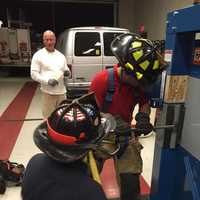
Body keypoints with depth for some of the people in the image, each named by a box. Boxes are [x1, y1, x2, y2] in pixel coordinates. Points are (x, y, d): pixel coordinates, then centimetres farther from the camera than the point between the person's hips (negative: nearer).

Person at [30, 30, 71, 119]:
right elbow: (34, 74, -7)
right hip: (48, 93, -5)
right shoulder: (38, 55, -2)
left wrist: (67, 72, -5)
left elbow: (66, 70, 20)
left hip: (61, 92, 5)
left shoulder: (61, 55, 12)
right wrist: (47, 81, -22)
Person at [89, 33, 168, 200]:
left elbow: (145, 101, 4)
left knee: (131, 185, 3)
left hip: (125, 134, 3)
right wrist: (113, 122, -34)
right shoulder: (102, 80, -24)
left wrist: (143, 116, -16)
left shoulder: (137, 83, -10)